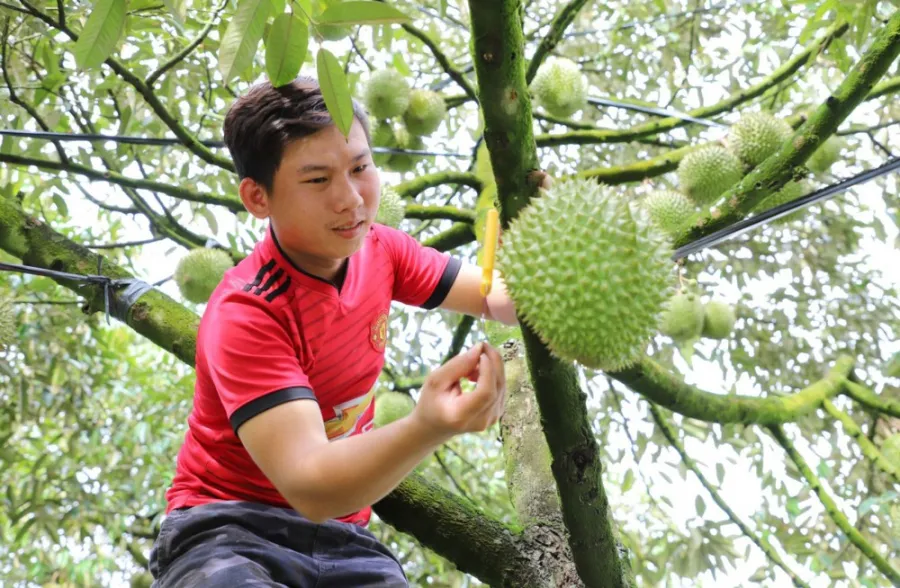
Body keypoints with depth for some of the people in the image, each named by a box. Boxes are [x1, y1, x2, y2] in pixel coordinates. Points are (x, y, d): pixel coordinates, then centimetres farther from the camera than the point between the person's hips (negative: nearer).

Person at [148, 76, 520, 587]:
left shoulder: (379, 250, -1)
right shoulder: (244, 315, -23)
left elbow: (497, 299, 5)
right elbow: (310, 487, -32)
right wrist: (429, 427, -51)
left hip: (343, 539, 5)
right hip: (230, 535, -5)